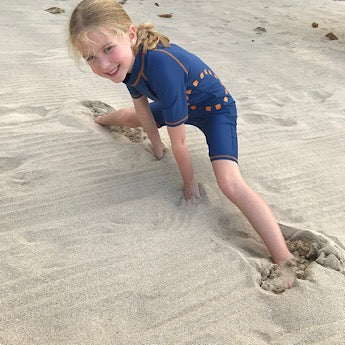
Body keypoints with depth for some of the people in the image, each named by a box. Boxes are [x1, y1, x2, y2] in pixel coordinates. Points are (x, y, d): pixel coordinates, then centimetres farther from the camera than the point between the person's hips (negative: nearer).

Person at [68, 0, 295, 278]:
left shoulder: (160, 65, -44)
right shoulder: (127, 57, -20)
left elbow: (178, 142, -33)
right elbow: (141, 106, -1)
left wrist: (190, 183, -20)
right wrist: (156, 145, 10)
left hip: (214, 107, -8)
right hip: (180, 104, 8)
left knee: (229, 182, -30)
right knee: (129, 117, 29)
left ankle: (286, 262, -33)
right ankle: (100, 120, 68)